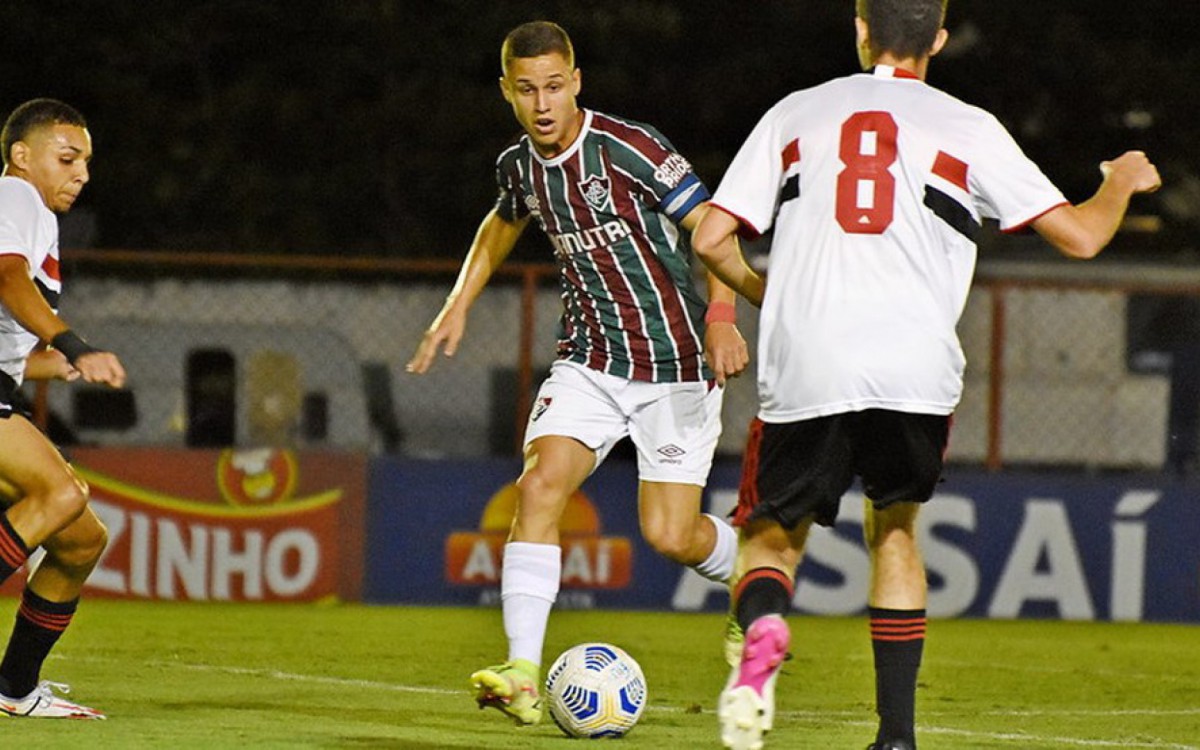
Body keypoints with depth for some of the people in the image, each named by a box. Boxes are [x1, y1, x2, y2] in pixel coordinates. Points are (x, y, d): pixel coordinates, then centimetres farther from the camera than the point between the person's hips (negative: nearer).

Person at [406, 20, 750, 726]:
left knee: (669, 535, -5)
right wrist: (457, 308, 22)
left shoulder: (628, 147, -17)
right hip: (590, 361, 5)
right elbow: (503, 223, 28)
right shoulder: (518, 165, 4)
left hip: (676, 363, -5)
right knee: (540, 484, -19)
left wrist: (721, 316, -31)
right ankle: (523, 674, -23)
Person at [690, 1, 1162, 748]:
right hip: (914, 372, 0)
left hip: (803, 373, 0)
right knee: (894, 526, 23)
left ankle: (763, 629, -23)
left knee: (772, 537, 14)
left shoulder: (795, 113, 14)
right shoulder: (967, 128, 10)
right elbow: (1080, 236, 10)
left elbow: (712, 239, 12)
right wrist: (1123, 182, 32)